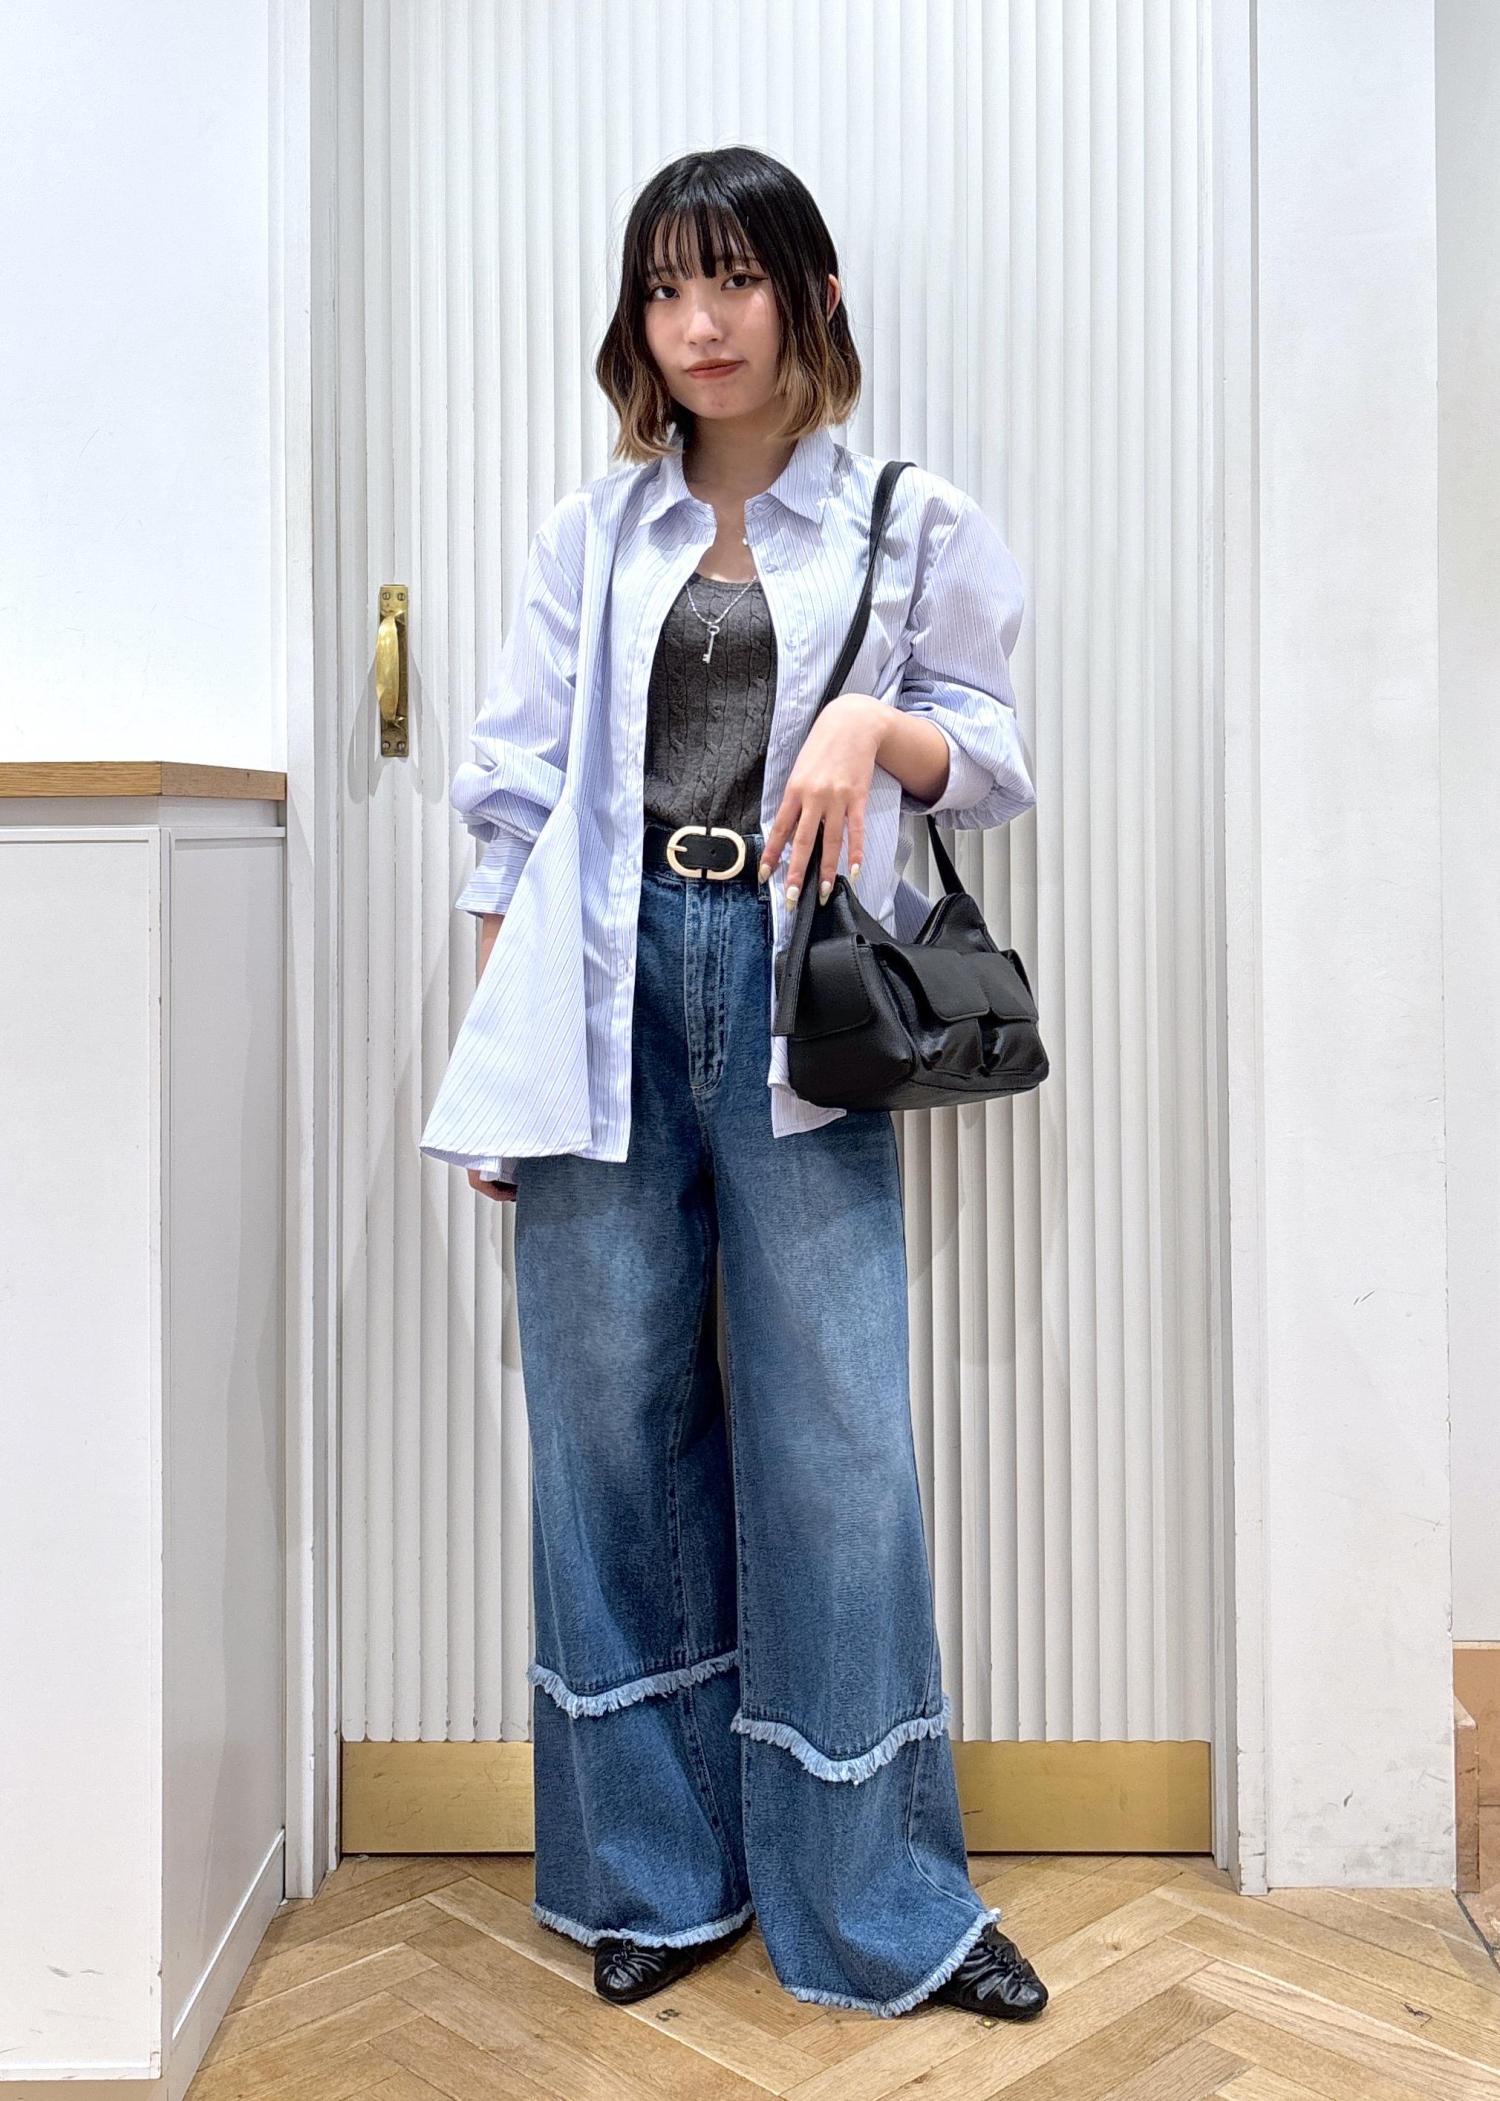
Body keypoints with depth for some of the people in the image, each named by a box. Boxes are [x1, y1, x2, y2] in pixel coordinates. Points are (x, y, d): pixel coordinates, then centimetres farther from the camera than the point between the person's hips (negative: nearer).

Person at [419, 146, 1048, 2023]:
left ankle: (879, 1904, 15)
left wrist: (874, 726, -12)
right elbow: (512, 793, 10)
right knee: (612, 1423, 4)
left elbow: (993, 764, 10)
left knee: (835, 1433, -2)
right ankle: (654, 1874, 22)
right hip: (607, 983, 2)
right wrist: (497, 1053, 3)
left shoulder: (912, 526, 11)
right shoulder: (589, 534, 15)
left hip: (798, 984, -1)